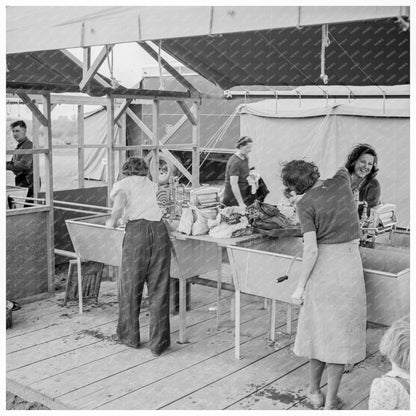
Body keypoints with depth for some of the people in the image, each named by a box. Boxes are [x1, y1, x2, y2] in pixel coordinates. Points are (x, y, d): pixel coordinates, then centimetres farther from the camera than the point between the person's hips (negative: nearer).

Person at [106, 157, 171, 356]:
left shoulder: (124, 184, 13)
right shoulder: (152, 185, 27)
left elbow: (120, 203, -8)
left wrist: (113, 221, 8)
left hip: (137, 230, -3)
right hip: (160, 230, 3)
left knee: (130, 287, 13)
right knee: (159, 289, 7)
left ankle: (130, 336, 26)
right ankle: (158, 343, 9)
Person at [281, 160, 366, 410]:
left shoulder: (306, 205, -12)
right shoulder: (342, 181, 0)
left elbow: (311, 250, -16)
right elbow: (344, 168, 27)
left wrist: (300, 286, -9)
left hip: (323, 265, -2)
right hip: (350, 261, 3)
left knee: (319, 329, 15)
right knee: (340, 333, 8)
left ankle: (314, 391, 31)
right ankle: (331, 401, 14)